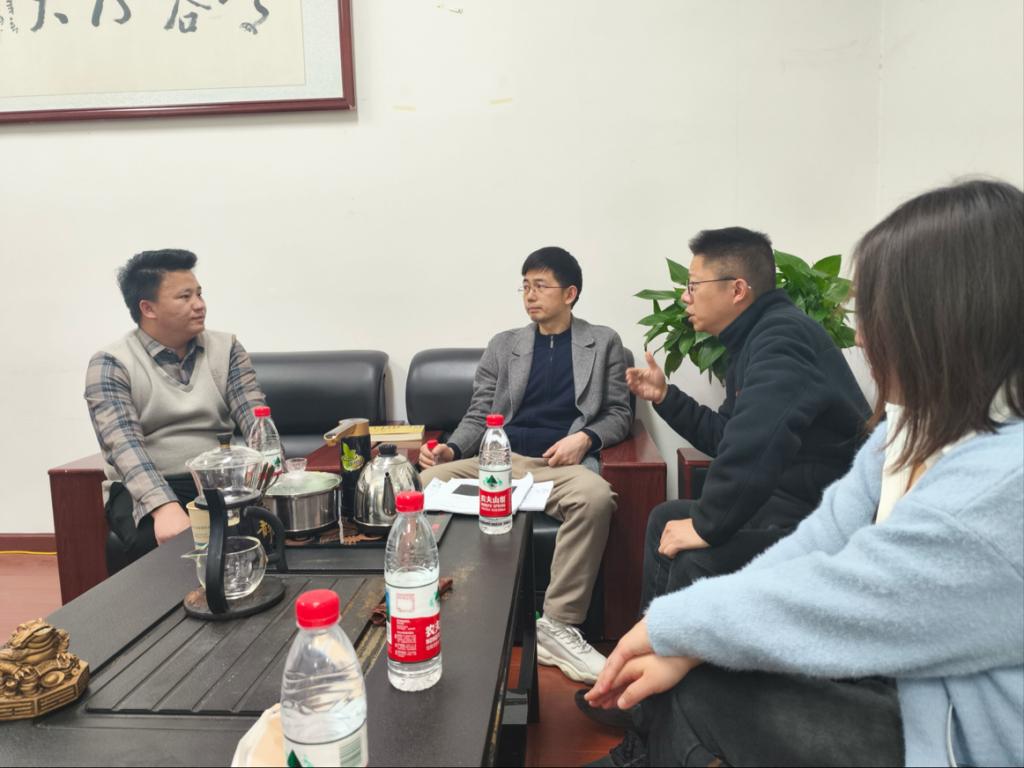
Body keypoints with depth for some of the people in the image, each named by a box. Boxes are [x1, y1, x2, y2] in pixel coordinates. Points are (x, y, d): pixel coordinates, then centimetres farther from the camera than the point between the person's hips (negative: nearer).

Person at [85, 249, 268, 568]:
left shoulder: (226, 348, 7)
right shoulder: (110, 363, -3)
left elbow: (255, 416, -3)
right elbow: (124, 445, -16)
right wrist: (164, 506, -34)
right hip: (143, 489, -2)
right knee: (162, 543, -35)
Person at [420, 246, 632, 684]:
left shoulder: (603, 343, 16)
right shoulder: (504, 345, 19)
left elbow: (619, 414, 12)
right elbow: (478, 415, 14)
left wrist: (586, 437, -10)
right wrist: (452, 449, -7)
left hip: (563, 463, -2)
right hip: (500, 461, 2)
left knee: (596, 497, -37)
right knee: (429, 481, -26)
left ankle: (557, 626, -25)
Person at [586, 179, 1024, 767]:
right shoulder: (926, 424, -1)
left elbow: (825, 596, -27)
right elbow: (822, 540, -4)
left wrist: (669, 626, -12)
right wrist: (684, 643, -12)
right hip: (904, 682, 7)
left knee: (697, 689, -8)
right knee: (688, 669, -2)